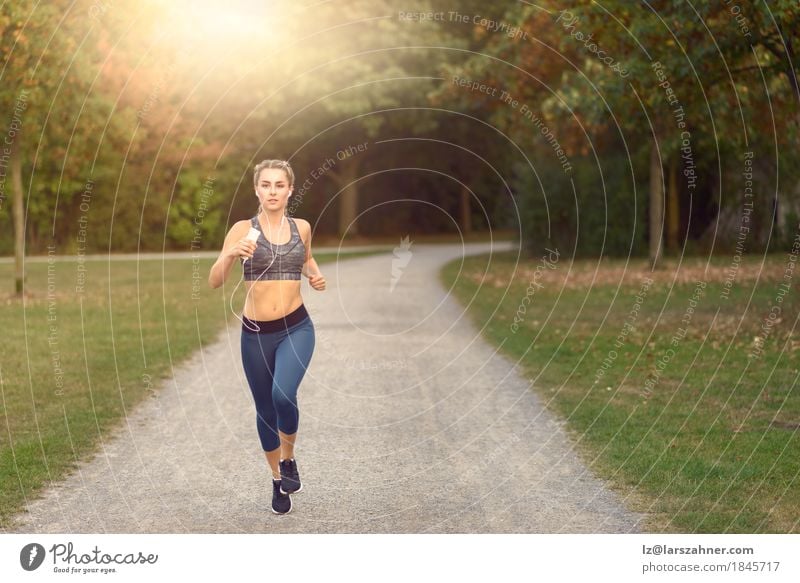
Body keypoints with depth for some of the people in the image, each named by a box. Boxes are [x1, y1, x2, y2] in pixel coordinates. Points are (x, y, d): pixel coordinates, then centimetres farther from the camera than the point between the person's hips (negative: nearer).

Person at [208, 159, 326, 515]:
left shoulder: (302, 227, 2)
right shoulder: (243, 229, -5)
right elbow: (214, 282, -11)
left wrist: (315, 276, 3)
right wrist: (231, 254, -29)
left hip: (296, 328, 0)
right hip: (255, 333, 0)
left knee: (283, 395, -24)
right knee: (265, 409, 12)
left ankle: (289, 458, 5)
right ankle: (277, 479, 35)